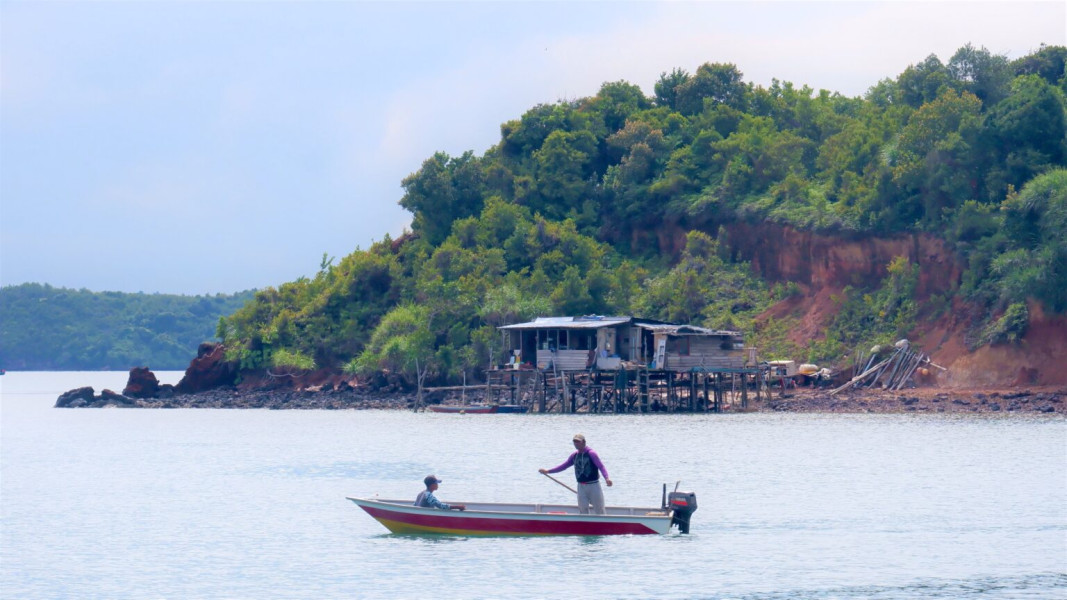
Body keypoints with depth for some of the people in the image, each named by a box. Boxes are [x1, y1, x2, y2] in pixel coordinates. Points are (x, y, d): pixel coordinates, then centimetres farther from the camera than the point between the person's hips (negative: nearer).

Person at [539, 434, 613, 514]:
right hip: (581, 486, 5)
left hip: (593, 486, -5)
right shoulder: (574, 456, 8)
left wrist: (607, 478, -33)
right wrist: (548, 471, 8)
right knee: (583, 511, 4)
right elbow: (563, 466, 14)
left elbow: (601, 466, -17)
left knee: (599, 510, -1)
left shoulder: (591, 453, -9)